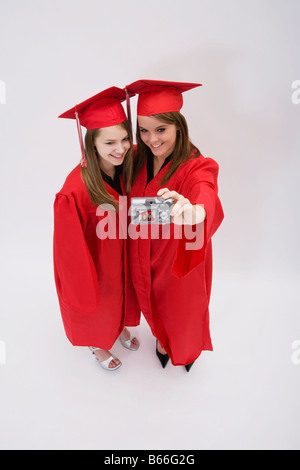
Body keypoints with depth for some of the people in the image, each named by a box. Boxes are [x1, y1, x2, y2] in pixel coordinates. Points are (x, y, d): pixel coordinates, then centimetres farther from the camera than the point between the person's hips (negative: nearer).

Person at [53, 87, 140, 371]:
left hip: (123, 256, 5)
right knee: (97, 309, 24)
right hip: (95, 263, -5)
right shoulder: (75, 190, -35)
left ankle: (120, 327, 64)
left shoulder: (129, 167, -17)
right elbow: (71, 248, -24)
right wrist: (84, 288, -14)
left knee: (122, 296, 31)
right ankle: (98, 345, 57)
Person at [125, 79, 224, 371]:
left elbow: (207, 200, -46)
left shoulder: (197, 167, -26)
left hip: (180, 260, -3)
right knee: (155, 305, 27)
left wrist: (193, 212, -71)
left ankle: (188, 350, 57)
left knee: (182, 307, 22)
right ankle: (162, 338, 61)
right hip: (145, 258, 4)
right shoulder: (137, 160, -10)